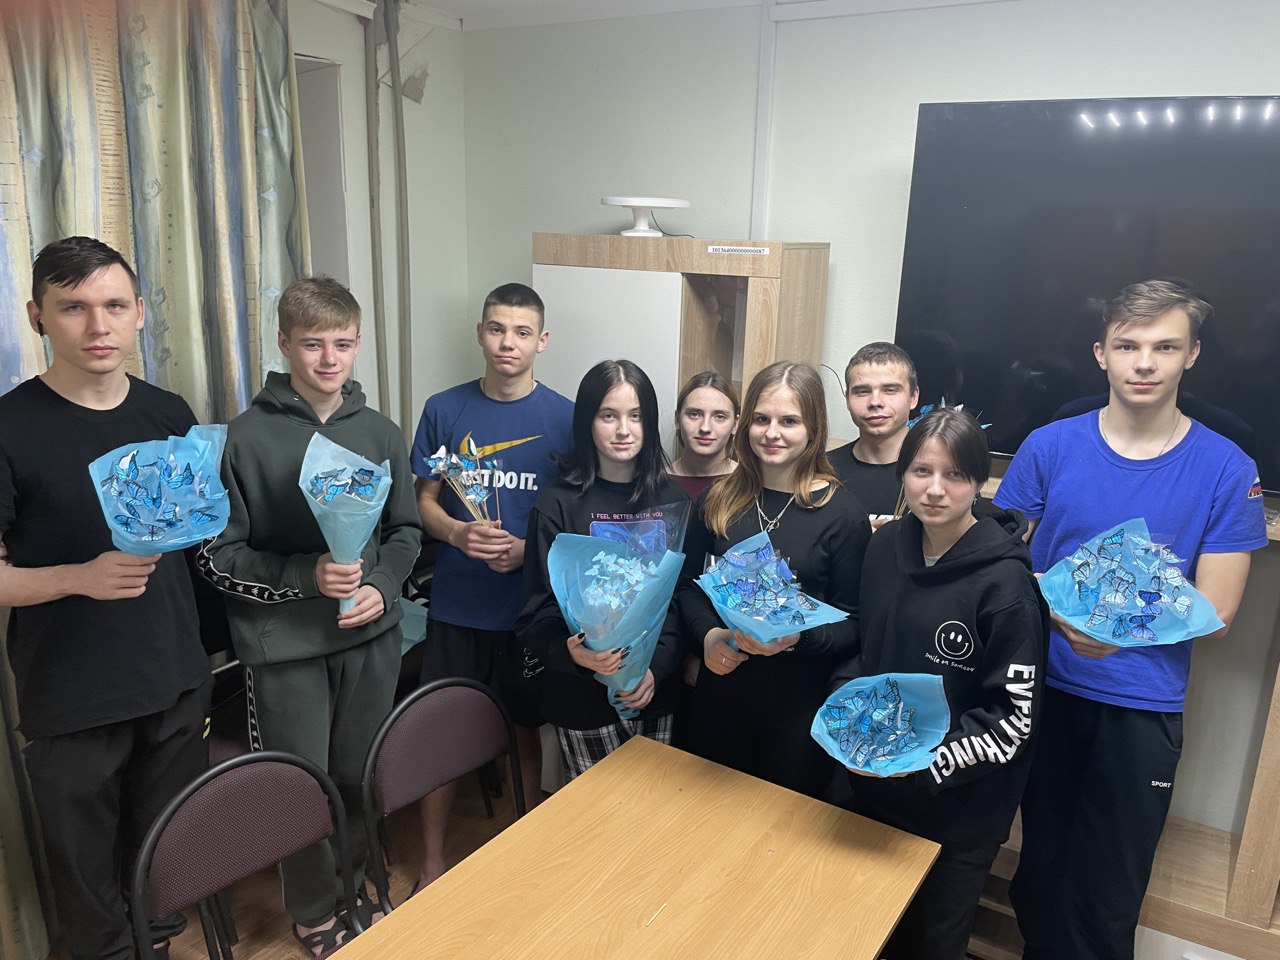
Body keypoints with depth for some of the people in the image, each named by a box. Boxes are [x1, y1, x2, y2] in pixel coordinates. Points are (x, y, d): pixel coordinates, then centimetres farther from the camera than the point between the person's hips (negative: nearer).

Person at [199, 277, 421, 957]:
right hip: (284, 644, -3)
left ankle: (354, 885, 41)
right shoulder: (245, 437, -8)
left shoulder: (380, 433, 2)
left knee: (360, 774, 15)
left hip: (371, 634, 3)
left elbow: (406, 531, 9)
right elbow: (217, 555, -7)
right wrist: (306, 575, -20)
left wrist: (380, 585, -10)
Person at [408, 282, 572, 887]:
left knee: (528, 727, 13)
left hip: (531, 604, -1)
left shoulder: (563, 418, -4)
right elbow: (425, 501, 5)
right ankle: (433, 864, 30)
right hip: (456, 604, 1)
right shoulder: (445, 411, 1)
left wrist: (530, 548, -17)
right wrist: (459, 533, -15)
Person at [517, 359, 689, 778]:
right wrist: (571, 651, -25)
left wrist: (657, 667, -11)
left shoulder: (671, 499, 4)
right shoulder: (559, 504, -6)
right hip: (585, 701, -3)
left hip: (657, 694, 3)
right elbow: (539, 610, -6)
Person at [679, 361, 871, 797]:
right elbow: (690, 586, 9)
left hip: (798, 707, -3)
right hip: (720, 692, 4)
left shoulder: (843, 513, -11)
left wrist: (796, 637, -25)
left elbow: (853, 625, -8)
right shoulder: (719, 500, 0)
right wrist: (708, 634, -10)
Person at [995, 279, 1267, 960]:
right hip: (1043, 685, 1)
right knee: (1041, 858, 19)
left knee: (1109, 891, 12)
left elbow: (1214, 613, -7)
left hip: (1144, 704, -1)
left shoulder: (1225, 469, -6)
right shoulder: (1050, 447, -4)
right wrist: (1066, 612, -21)